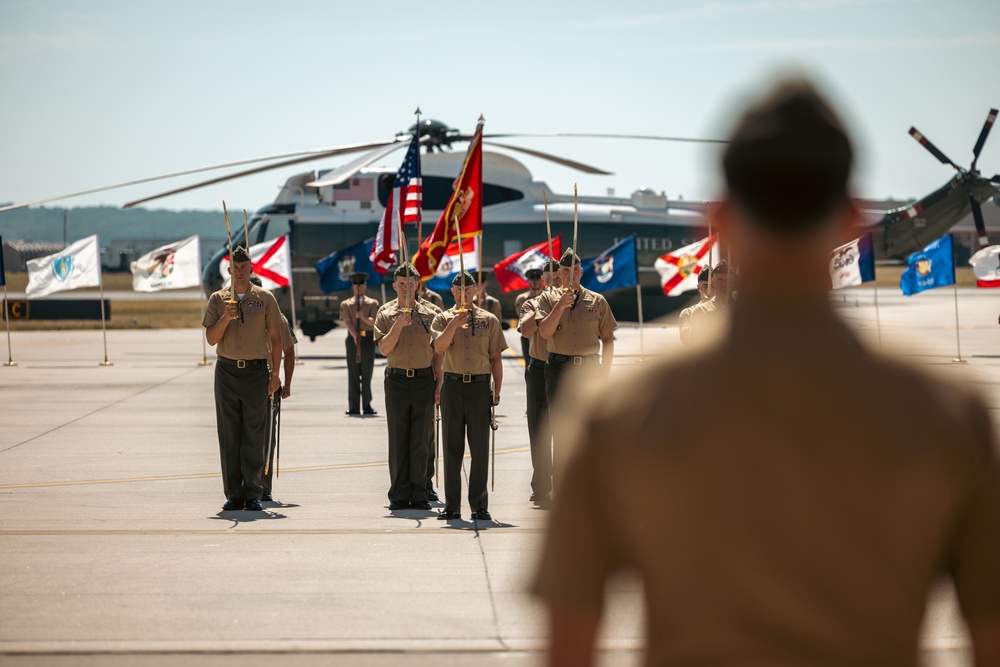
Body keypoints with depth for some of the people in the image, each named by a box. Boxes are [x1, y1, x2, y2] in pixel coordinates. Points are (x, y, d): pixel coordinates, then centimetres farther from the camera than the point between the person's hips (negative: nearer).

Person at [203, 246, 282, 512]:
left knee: (254, 435, -3)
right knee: (229, 435, 1)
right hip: (227, 371, 1)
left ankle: (253, 493, 0)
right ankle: (234, 493, 5)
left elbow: (276, 338, 6)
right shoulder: (218, 299, 7)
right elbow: (211, 338, 2)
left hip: (256, 371, -1)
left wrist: (274, 374, 0)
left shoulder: (265, 299, 4)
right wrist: (226, 317, -15)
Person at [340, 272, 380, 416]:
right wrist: (355, 336, -18)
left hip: (368, 339, 0)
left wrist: (364, 317, -20)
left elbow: (375, 322, 0)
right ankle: (354, 407, -2)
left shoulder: (372, 303, 10)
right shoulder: (346, 304, 10)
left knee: (367, 373, 0)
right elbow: (347, 322, -3)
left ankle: (367, 406, 5)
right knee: (353, 374, -3)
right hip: (353, 339, 0)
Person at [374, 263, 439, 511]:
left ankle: (419, 495, 6)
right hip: (396, 380, 0)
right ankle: (399, 495, 7)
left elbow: (437, 350, 9)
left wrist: (438, 383, 3)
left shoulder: (429, 312, 6)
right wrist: (398, 326, -18)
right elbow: (384, 349, -4)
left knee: (421, 441, 1)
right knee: (398, 441, 2)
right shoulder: (385, 313, 5)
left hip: (424, 379, 0)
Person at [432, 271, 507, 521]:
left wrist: (496, 391, 5)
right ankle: (452, 505, 8)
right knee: (452, 447, 3)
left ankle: (479, 505, 6)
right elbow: (439, 348, -9)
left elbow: (496, 358, 9)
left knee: (480, 448, 0)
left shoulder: (489, 320, 8)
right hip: (452, 386, 0)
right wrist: (453, 325, -21)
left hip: (480, 386, 0)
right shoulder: (443, 319, 7)